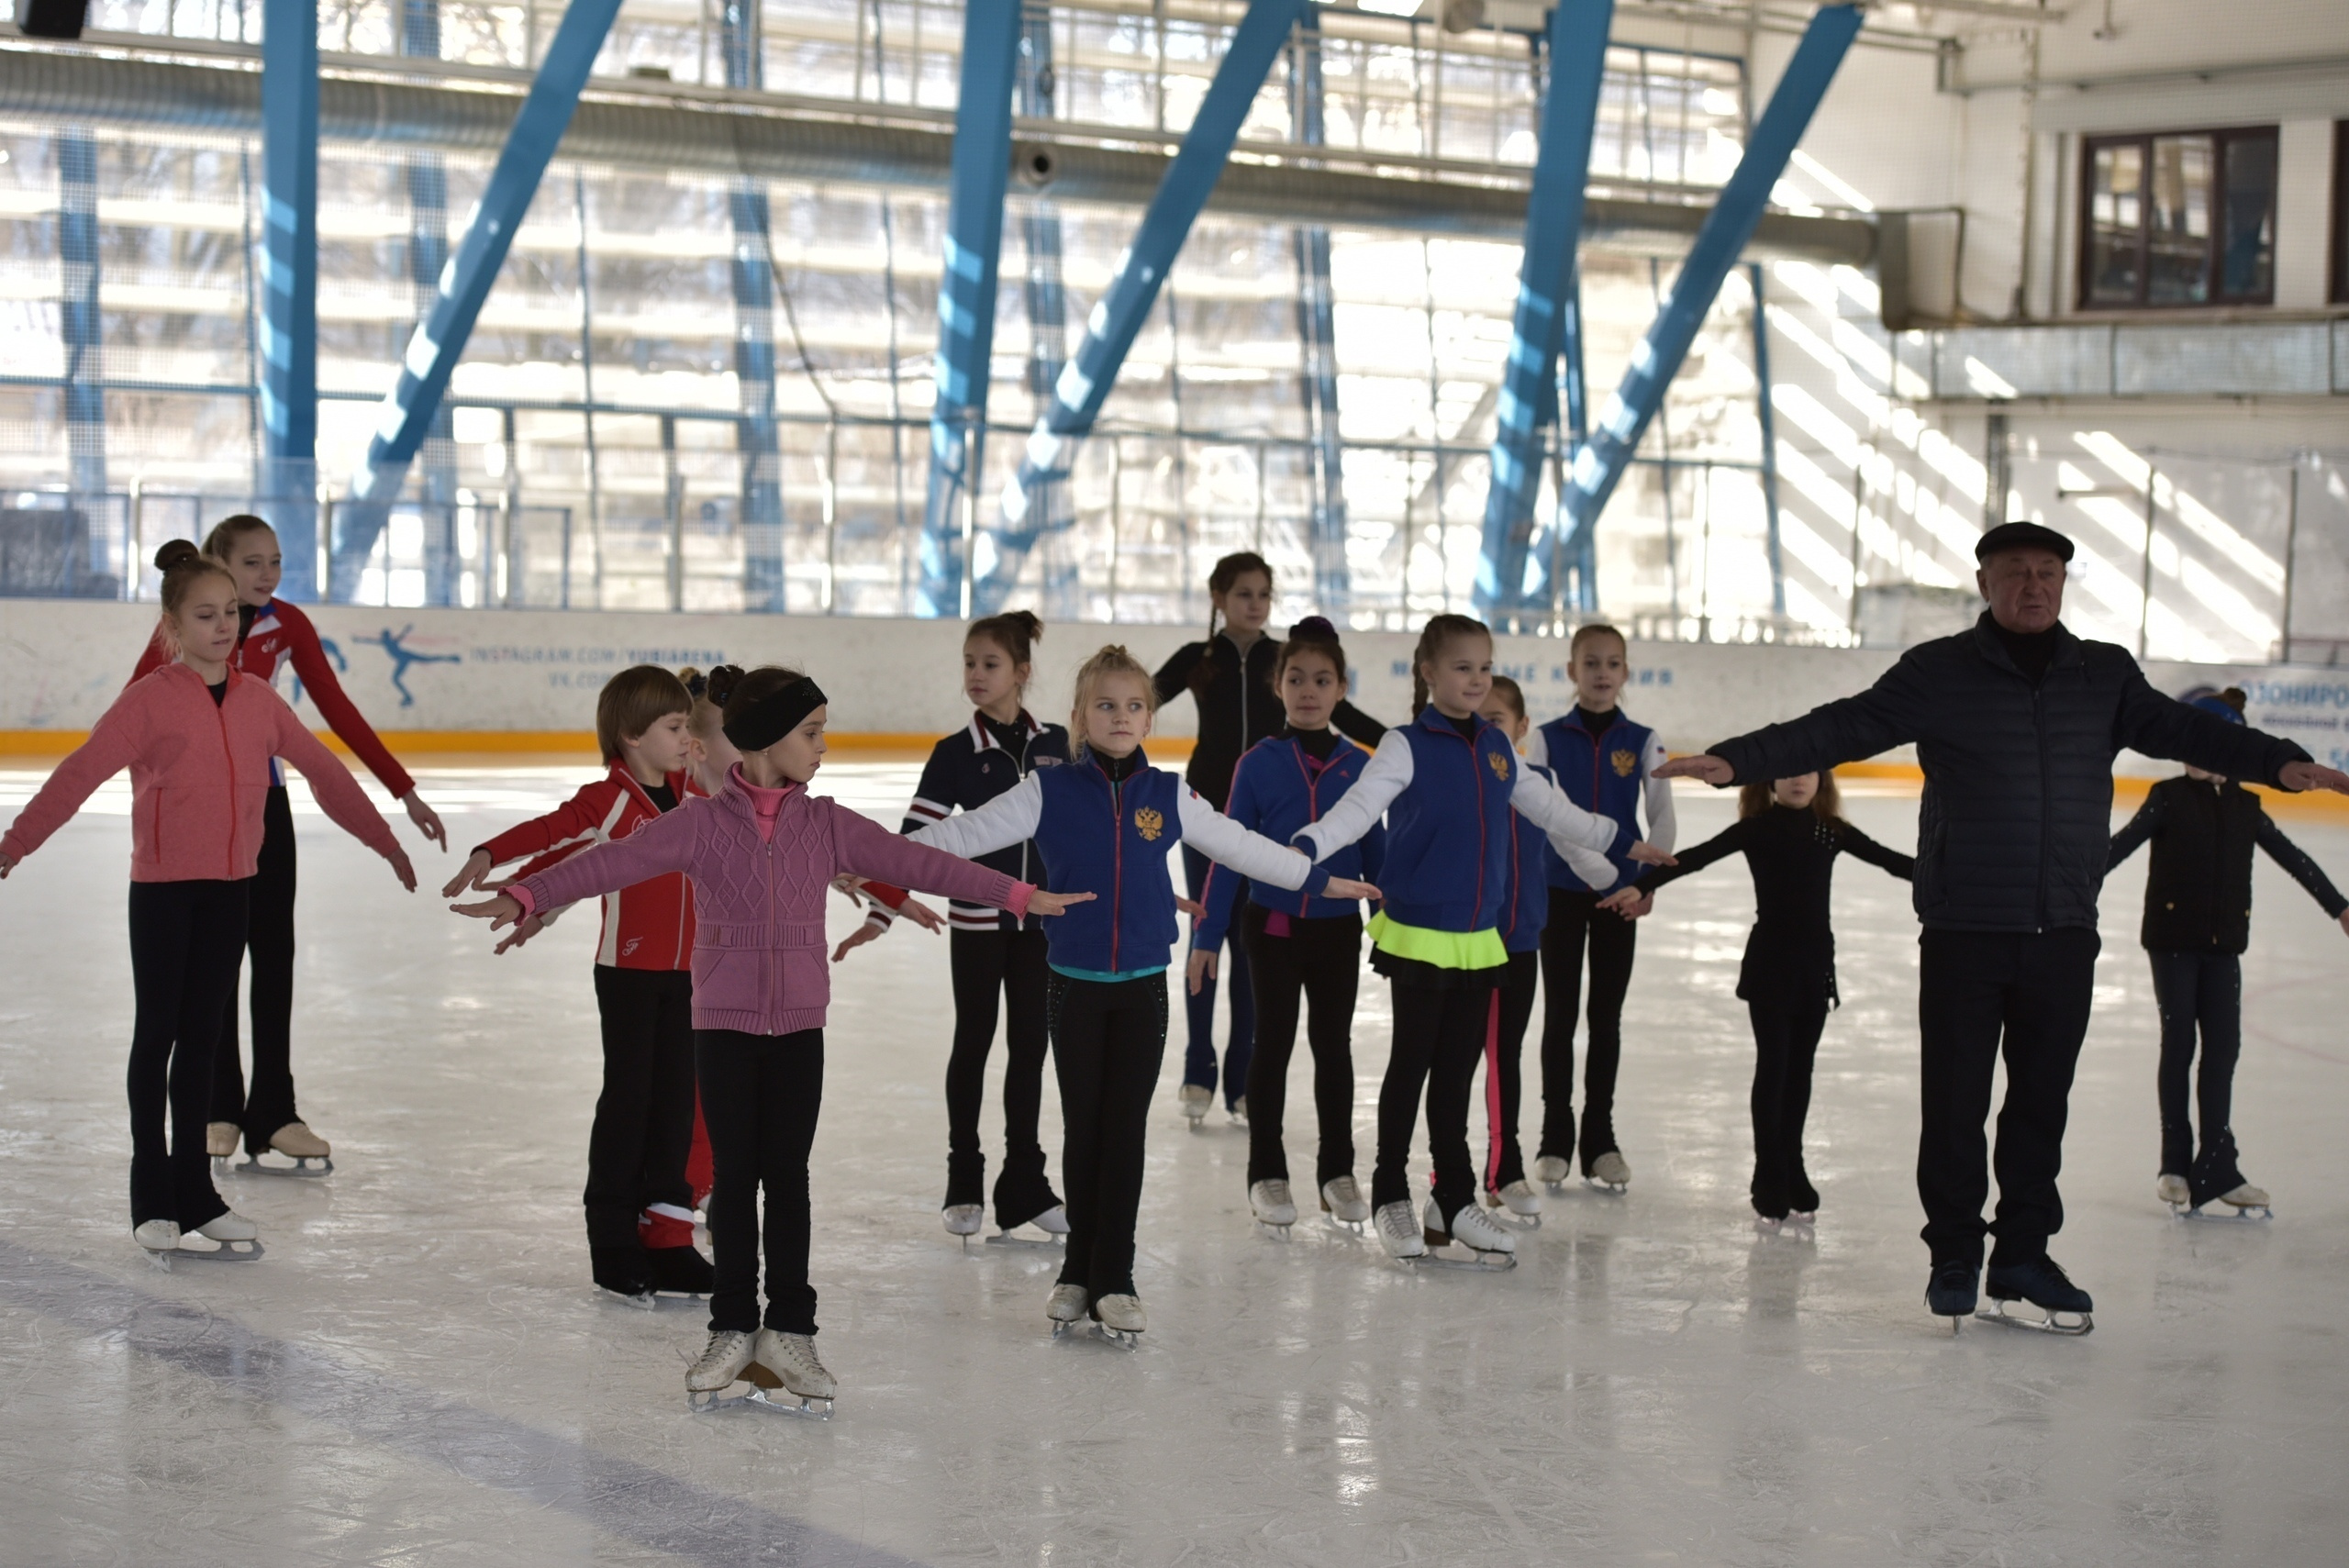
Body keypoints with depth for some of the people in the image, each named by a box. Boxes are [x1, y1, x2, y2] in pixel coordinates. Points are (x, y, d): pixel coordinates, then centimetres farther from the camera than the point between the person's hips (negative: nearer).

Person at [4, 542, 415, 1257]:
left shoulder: (257, 698, 4)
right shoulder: (151, 698, -10)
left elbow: (322, 769, 12)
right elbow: (81, 772, -17)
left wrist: (384, 840, 17)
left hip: (232, 885, 4)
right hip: (163, 885, -4)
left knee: (201, 1036, 12)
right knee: (158, 1033, 4)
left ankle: (194, 1190, 20)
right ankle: (152, 1197, 12)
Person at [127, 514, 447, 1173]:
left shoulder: (286, 625, -3)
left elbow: (337, 710, -1)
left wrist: (404, 790, -3)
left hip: (263, 799, 3)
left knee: (275, 953, 1)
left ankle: (272, 1112, 5)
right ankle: (219, 1110, 16)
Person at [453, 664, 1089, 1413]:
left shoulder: (826, 826, 2)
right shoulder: (702, 824, -6)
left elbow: (914, 861, 1)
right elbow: (615, 861, -15)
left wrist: (1017, 895, -1)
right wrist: (525, 896, -26)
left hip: (799, 1025, 2)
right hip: (724, 1024, -2)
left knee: (787, 1175, 5)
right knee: (735, 1175, 5)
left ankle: (789, 1331, 13)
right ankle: (733, 1330, 15)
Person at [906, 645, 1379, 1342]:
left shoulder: (1168, 796, 2)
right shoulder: (1049, 792, -4)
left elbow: (1243, 847, 13)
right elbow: (963, 833, -7)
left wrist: (1325, 882, 17)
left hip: (1144, 987, 1)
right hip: (1074, 986, -1)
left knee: (1125, 1130, 3)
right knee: (1083, 1129, 7)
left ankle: (1114, 1278, 10)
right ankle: (1079, 1272, 19)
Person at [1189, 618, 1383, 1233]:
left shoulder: (1358, 766, -2)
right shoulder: (1260, 763, -6)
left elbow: (1376, 853, 5)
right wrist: (1208, 934, -5)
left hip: (1338, 929, 2)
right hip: (1272, 926, -2)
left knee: (1334, 1046, 11)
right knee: (1273, 1044, 8)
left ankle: (1337, 1171, 23)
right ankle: (1267, 1174, 17)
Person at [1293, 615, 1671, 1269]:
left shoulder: (1498, 748, 8)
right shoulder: (1407, 747, -9)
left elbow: (1549, 808, 20)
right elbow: (1359, 806, -23)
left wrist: (1618, 841, 26)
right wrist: (1306, 847, -40)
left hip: (1480, 939, 5)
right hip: (1417, 936, -5)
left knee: (1458, 1069, 11)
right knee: (1412, 1063, 3)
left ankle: (1454, 1200, 19)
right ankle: (1390, 1196, 15)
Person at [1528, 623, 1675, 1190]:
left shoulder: (1643, 742, -1)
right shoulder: (1548, 738, -2)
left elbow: (1663, 822, -3)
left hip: (1619, 893, 1)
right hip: (1560, 890, -1)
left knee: (1606, 1016, 7)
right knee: (1560, 1014, 5)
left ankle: (1600, 1138, 15)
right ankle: (1555, 1138, 11)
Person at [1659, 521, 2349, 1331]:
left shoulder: (2105, 675, 8)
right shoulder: (1939, 673, -2)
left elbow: (2183, 730, 10)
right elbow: (1841, 729, -5)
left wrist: (2281, 763, -4)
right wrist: (1736, 760, -15)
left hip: (2065, 932, 3)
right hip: (1964, 930, -3)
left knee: (2042, 1101, 9)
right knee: (1955, 1101, 2)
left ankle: (2023, 1254, 20)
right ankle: (1954, 1256, 17)